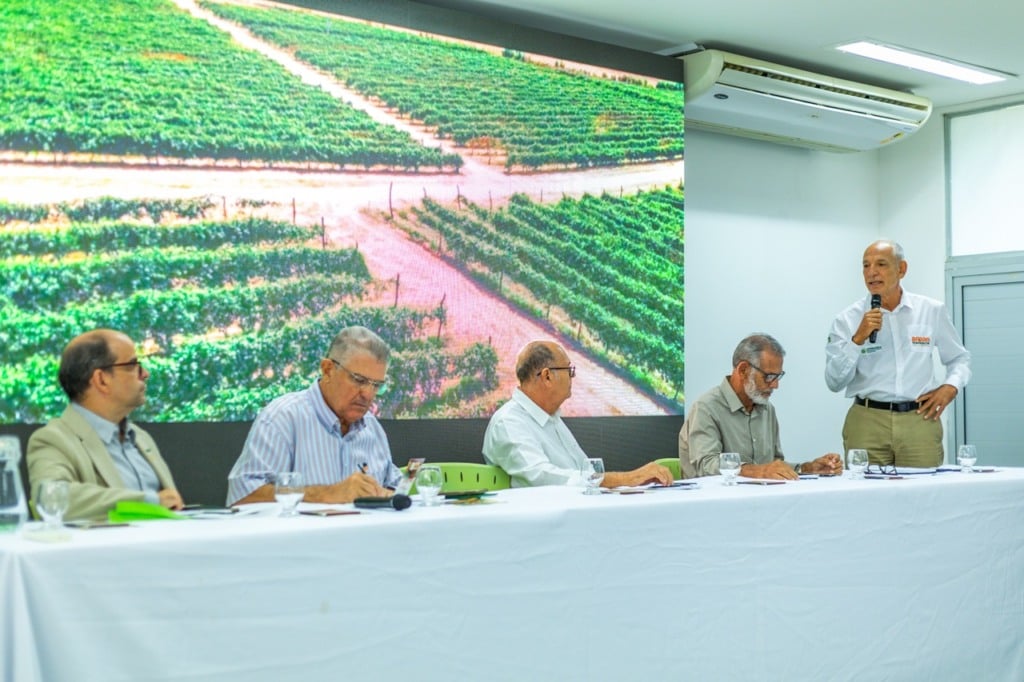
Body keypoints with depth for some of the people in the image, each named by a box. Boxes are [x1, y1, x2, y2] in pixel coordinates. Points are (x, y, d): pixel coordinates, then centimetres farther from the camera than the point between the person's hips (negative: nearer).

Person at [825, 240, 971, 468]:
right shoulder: (848, 319, 1)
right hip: (867, 422, -1)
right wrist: (858, 339, -15)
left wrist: (950, 386, 1)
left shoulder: (932, 311, 7)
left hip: (920, 419, 1)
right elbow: (834, 382, -5)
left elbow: (959, 359, 20)